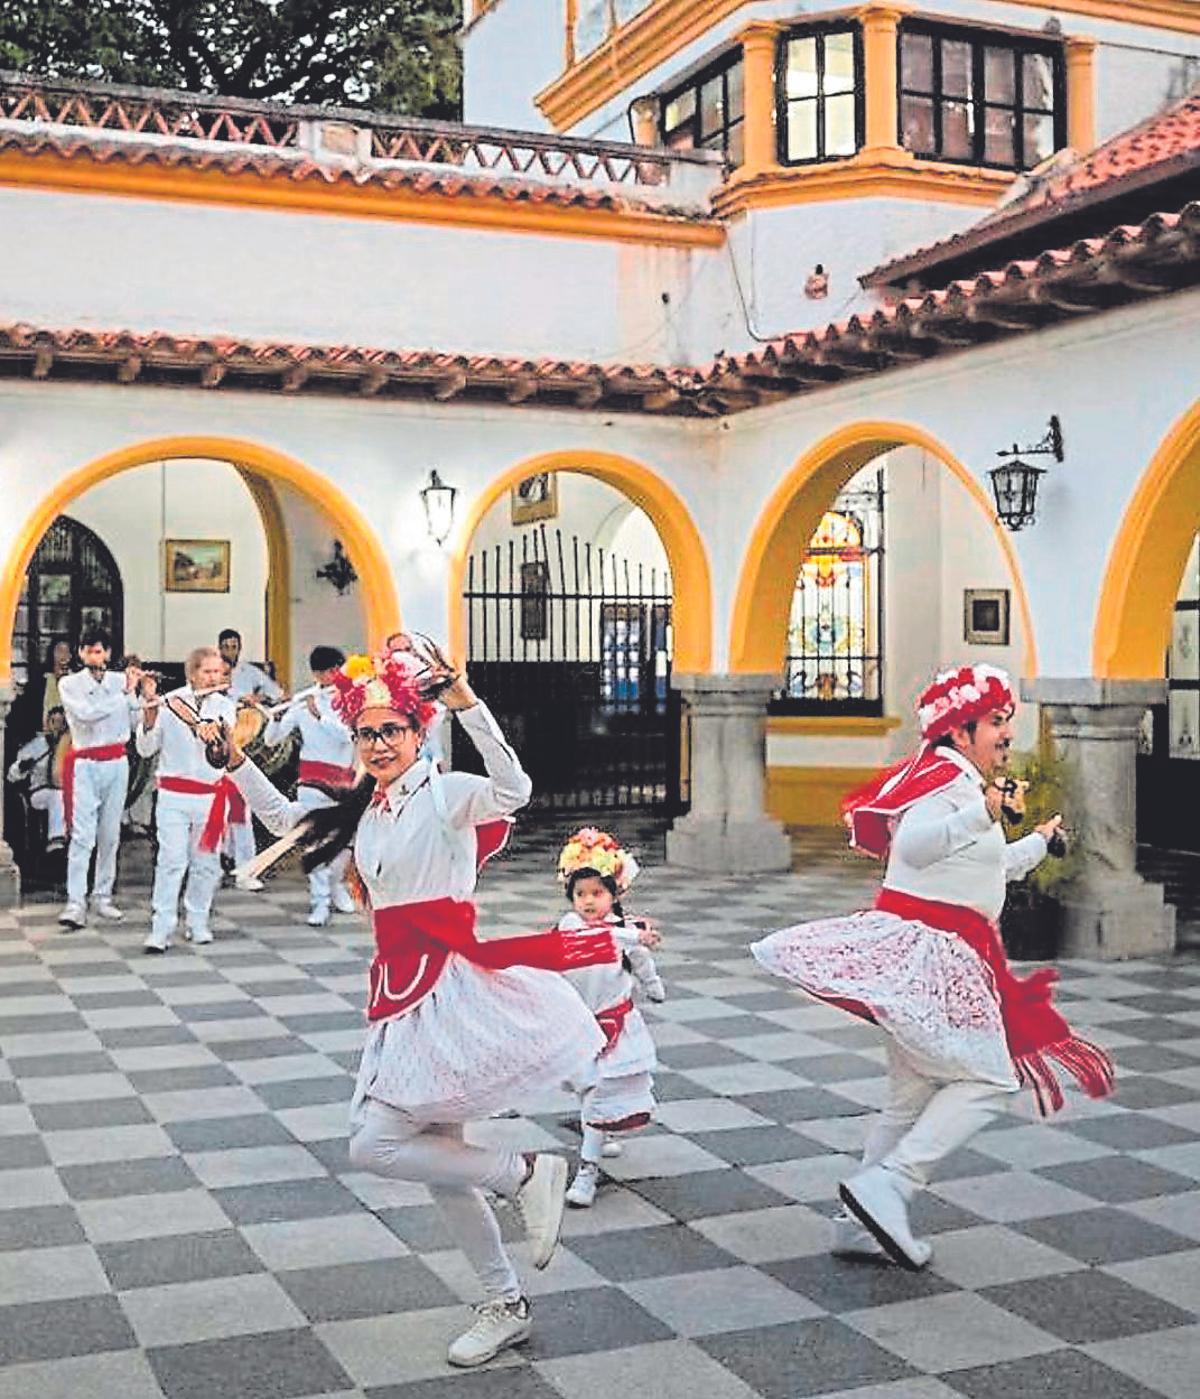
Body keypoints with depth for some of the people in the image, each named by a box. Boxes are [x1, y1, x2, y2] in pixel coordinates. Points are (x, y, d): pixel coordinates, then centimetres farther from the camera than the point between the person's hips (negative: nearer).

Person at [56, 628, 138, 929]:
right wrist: (125, 693, -18)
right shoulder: (69, 684, 0)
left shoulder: (120, 680, 8)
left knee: (110, 834, 8)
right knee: (82, 835, -12)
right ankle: (75, 903, -15)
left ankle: (103, 896, 16)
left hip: (117, 764, 4)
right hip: (85, 765, -3)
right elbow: (85, 713, -19)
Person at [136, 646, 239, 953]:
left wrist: (192, 720, -29)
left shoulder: (224, 706, 5)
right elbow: (146, 749, -1)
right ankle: (160, 929, -8)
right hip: (174, 793, -2)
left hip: (211, 795, 2)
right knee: (172, 860, -9)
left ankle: (198, 923, 21)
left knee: (206, 862, 7)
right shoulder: (168, 702, -1)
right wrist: (149, 715, -17)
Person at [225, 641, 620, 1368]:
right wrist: (236, 760, 19)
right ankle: (506, 1305, 25)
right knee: (439, 1161, 12)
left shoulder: (447, 793, -10)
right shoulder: (363, 810, 12)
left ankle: (527, 1173, 0)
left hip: (447, 989, -8)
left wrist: (467, 701, -38)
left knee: (373, 1145, -13)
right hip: (401, 992, 8)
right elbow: (284, 819, 27)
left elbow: (514, 790, -31)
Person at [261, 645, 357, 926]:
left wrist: (319, 715, -25)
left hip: (344, 779, 2)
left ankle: (336, 886, 34)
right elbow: (271, 739, -2)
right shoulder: (303, 701, 0)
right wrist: (278, 716, -21)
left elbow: (346, 734, -15)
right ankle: (320, 902, -5)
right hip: (313, 779, -2)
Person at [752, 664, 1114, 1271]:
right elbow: (912, 843, -29)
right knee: (987, 1079, -11)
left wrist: (1039, 842, 49)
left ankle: (859, 1223, 15)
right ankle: (885, 1186, -16)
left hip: (938, 957, 10)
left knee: (913, 1097, 12)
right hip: (929, 949, -10)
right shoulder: (948, 776, -10)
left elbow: (989, 871, 37)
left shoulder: (963, 784, 23)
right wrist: (980, 815, -38)